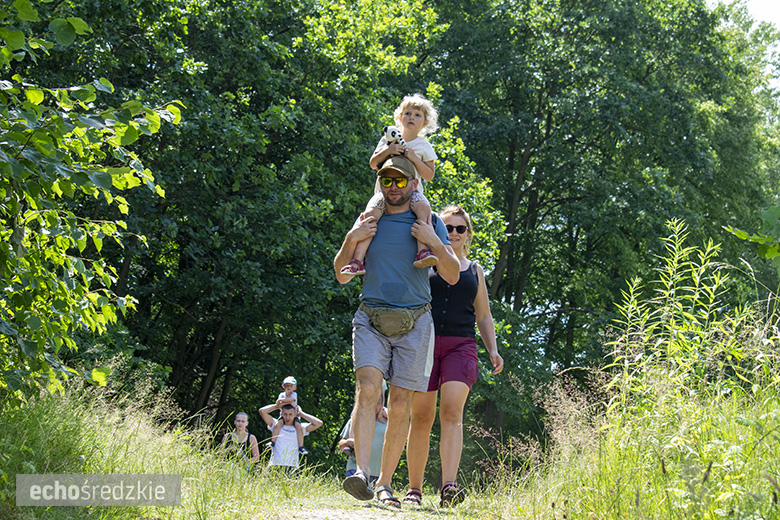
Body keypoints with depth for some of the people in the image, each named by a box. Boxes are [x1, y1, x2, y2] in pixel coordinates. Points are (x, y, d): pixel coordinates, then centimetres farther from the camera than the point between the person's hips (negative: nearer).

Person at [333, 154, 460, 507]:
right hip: (371, 320, 0)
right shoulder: (368, 222, 13)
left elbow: (452, 276, 3)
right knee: (367, 390, -20)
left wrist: (435, 243, -13)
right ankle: (361, 472, -30)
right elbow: (342, 276, 13)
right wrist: (351, 240, -4)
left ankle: (385, 484, 7)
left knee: (400, 406, -1)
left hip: (413, 322, 0)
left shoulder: (430, 223, 9)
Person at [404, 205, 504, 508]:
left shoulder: (475, 270, 20)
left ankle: (448, 487, -30)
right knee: (421, 417, -3)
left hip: (461, 346, 1)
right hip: (424, 343, -1)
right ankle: (414, 489, 7)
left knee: (452, 412, -17)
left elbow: (483, 316, 23)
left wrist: (493, 349, 10)